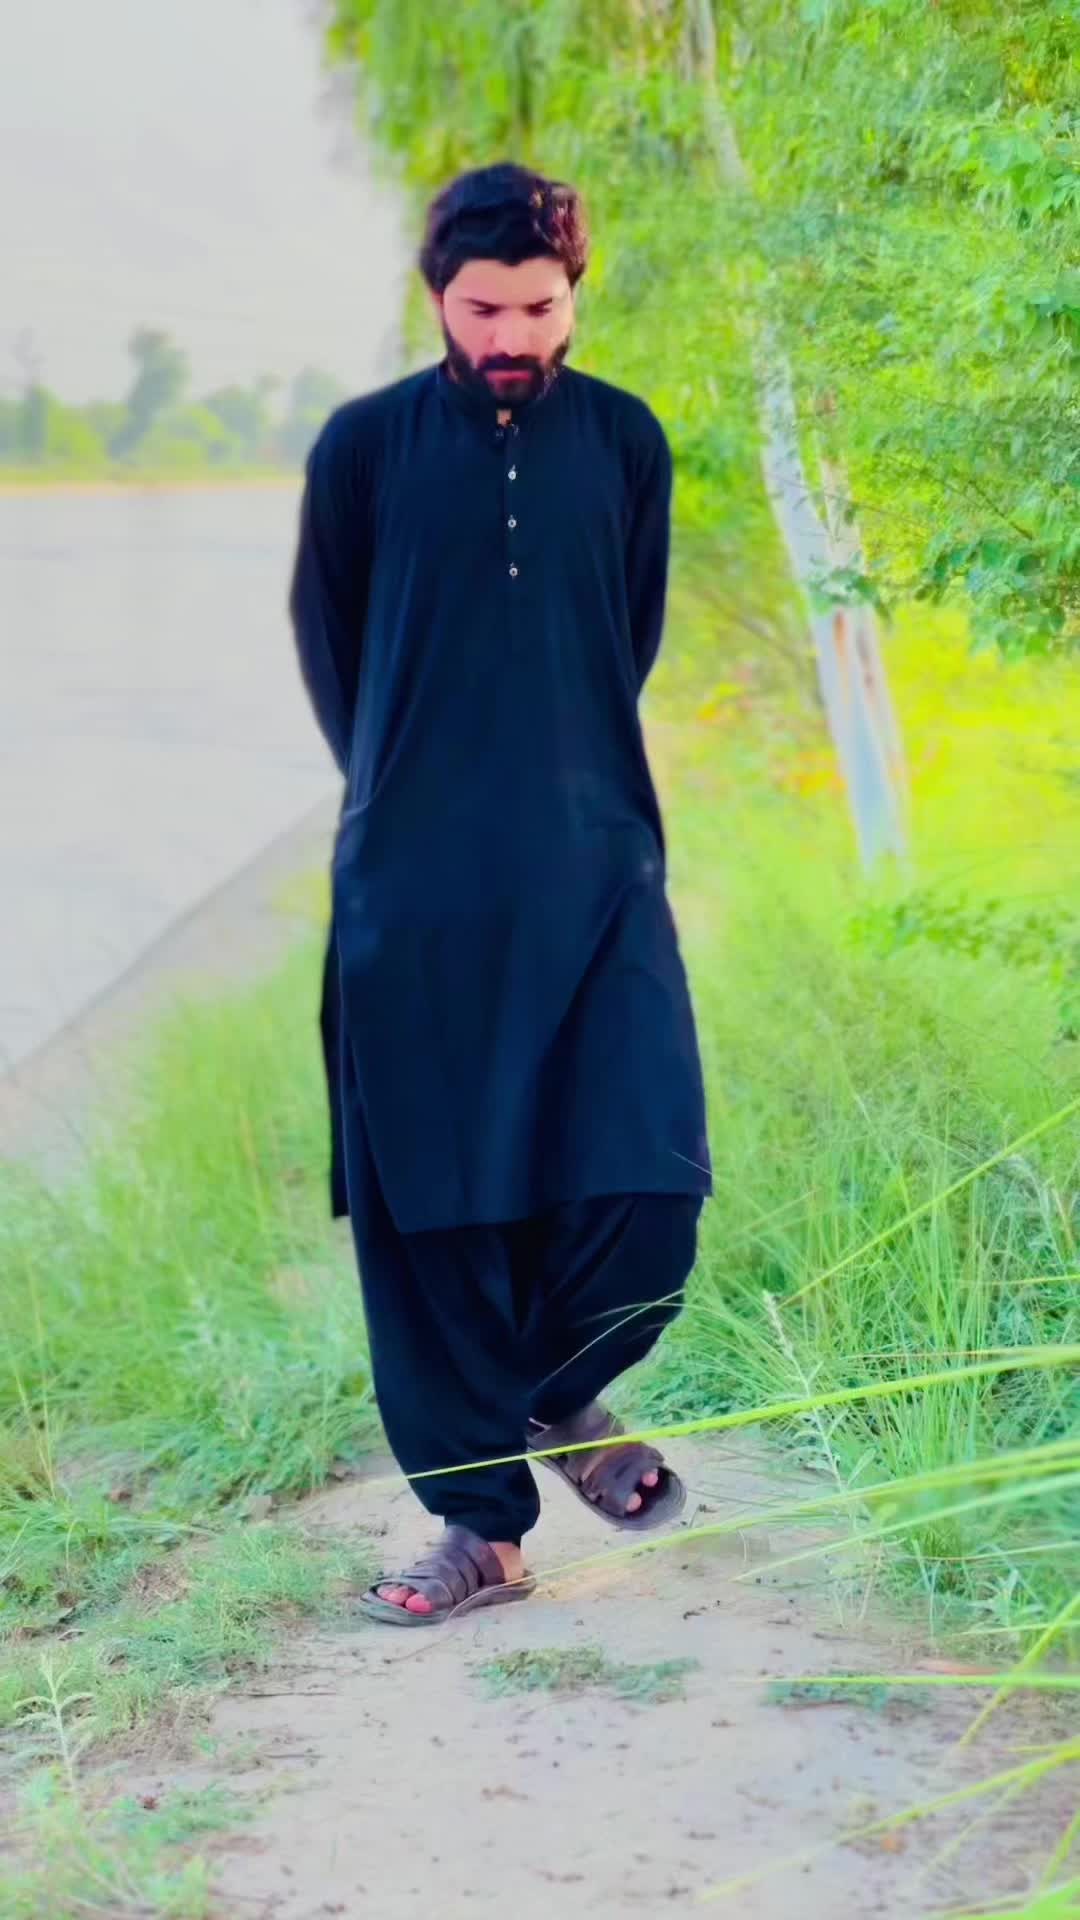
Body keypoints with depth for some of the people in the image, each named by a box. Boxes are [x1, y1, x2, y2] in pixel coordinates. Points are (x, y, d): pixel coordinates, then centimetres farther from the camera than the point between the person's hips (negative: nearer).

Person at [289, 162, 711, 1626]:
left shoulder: (626, 440, 5)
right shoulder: (366, 445, 0)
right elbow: (326, 640, 12)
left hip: (596, 872, 1)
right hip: (413, 892, -1)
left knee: (648, 1178, -9)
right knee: (427, 1211, 1)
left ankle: (565, 1391, 22)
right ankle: (480, 1523, 15)